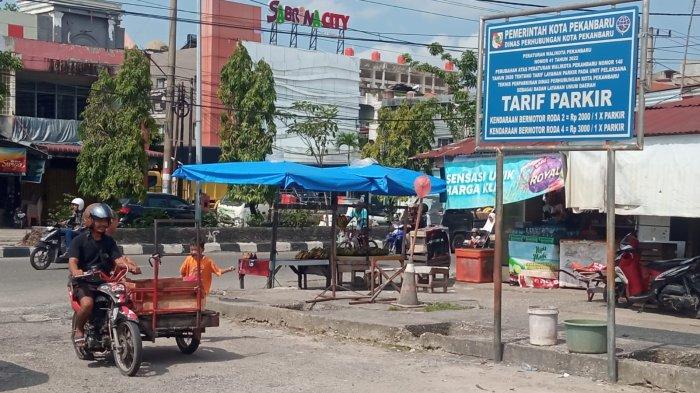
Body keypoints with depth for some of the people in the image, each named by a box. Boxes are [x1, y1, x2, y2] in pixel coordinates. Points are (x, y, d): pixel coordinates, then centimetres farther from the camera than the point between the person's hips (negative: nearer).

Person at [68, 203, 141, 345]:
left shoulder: (109, 241, 14)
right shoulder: (80, 240, 0)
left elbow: (118, 259, 1)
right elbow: (72, 260, -13)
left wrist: (131, 267, -21)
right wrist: (75, 272, -37)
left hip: (104, 281, 5)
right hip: (84, 281, -5)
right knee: (87, 303, -34)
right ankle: (79, 330, -4)